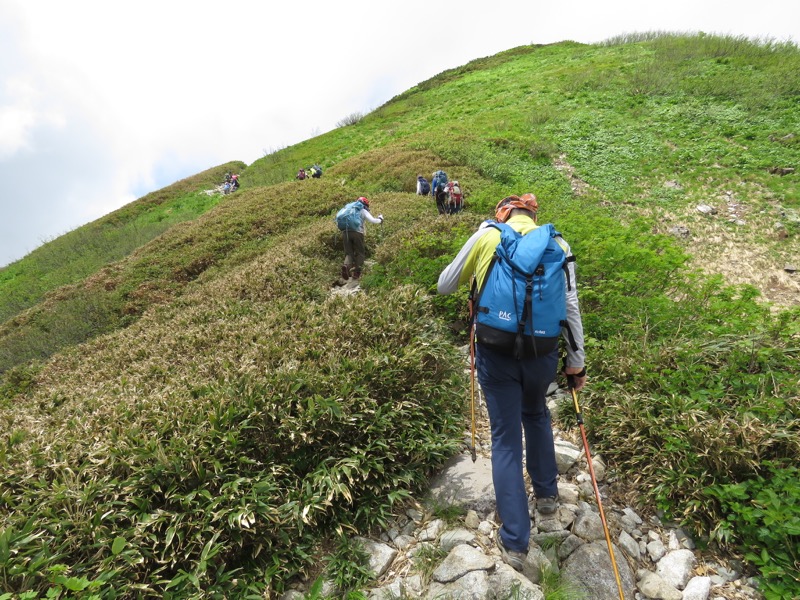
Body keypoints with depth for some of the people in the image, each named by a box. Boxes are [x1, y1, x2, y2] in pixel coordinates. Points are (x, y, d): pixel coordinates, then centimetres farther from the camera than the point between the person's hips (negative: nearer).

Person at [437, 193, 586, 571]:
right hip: (543, 352, 3)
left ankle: (514, 542, 19)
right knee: (536, 413, 31)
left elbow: (444, 287, 8)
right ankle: (546, 494, 46)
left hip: (495, 352, -2)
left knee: (506, 438, 10)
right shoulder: (556, 243, 6)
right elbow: (571, 305, 3)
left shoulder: (485, 236, 2)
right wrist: (576, 362, 10)